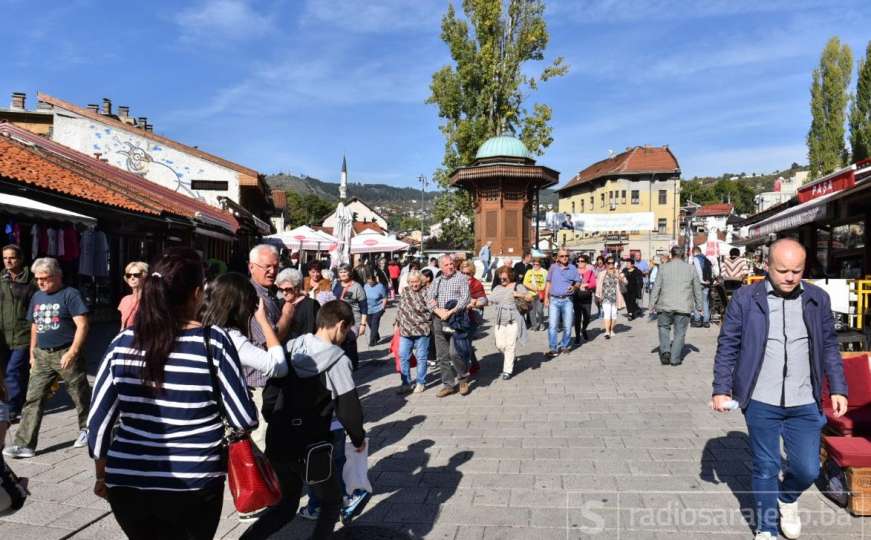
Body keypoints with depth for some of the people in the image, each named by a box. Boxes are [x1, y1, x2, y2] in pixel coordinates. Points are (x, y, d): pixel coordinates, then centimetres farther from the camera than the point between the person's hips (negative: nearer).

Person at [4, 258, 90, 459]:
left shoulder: (70, 294, -9)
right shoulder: (37, 296, 13)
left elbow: (82, 325, -15)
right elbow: (35, 326, 21)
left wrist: (72, 352, -20)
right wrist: (32, 353, 17)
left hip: (66, 354, -6)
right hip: (42, 355, 6)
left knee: (80, 395, 7)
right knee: (33, 399, 2)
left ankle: (86, 429, 26)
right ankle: (24, 444, 5)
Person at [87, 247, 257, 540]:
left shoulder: (122, 343, -4)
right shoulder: (213, 341, -13)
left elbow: (98, 421, 3)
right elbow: (245, 419, -9)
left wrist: (102, 475, 17)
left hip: (128, 483, 2)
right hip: (193, 486, -2)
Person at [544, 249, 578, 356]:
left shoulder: (573, 268, 5)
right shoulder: (553, 267, 7)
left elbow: (577, 282, 10)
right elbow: (549, 283, 11)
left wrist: (574, 287, -14)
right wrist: (546, 298, 5)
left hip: (567, 300, 0)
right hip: (554, 300, 0)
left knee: (567, 326, 5)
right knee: (552, 326, -5)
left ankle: (564, 346, 21)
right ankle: (553, 348, 0)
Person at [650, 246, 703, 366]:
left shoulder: (663, 267, 0)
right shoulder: (691, 268, 5)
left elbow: (656, 287, 0)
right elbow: (697, 289, 11)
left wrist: (652, 303, 7)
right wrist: (699, 306, 20)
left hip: (665, 306, 0)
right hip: (684, 307, 1)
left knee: (663, 327, 18)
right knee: (680, 332, 7)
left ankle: (665, 351, 2)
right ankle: (675, 358, 6)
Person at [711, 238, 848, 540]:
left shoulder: (818, 299, 3)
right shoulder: (745, 298, -6)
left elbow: (829, 347, 11)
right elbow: (727, 346, -2)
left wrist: (838, 388, 7)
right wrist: (721, 389, -6)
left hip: (805, 404, 3)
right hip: (760, 404, -2)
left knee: (808, 469, 8)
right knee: (765, 469, 8)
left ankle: (787, 498, 42)